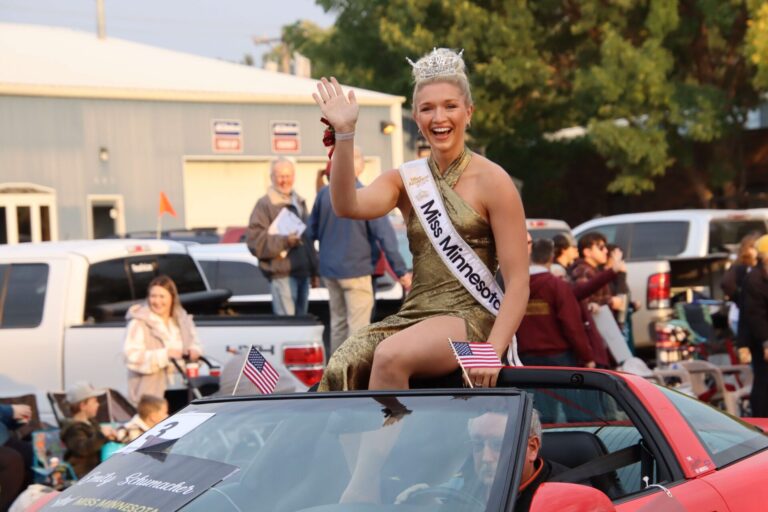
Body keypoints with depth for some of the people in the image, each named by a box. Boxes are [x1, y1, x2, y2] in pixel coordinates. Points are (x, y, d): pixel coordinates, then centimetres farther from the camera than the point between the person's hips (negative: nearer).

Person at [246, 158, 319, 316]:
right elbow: (254, 239, -14)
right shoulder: (265, 204, -6)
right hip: (282, 274, -8)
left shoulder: (299, 202, 20)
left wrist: (313, 268, 22)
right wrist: (283, 241, -24)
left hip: (303, 271, 8)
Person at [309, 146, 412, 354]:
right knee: (358, 327, 0)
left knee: (338, 322, 16)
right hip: (356, 270, -5)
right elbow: (385, 235, -16)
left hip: (329, 269, 5)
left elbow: (312, 231, 7)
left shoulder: (324, 194, -1)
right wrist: (401, 271, -13)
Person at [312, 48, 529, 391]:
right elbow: (347, 206, -7)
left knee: (390, 356, -34)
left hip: (471, 317, -4)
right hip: (413, 313, 4)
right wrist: (344, 133, -15)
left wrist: (492, 353, -18)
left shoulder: (491, 181, 0)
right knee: (341, 368, -27)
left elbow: (518, 282, -5)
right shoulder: (407, 180, 13)